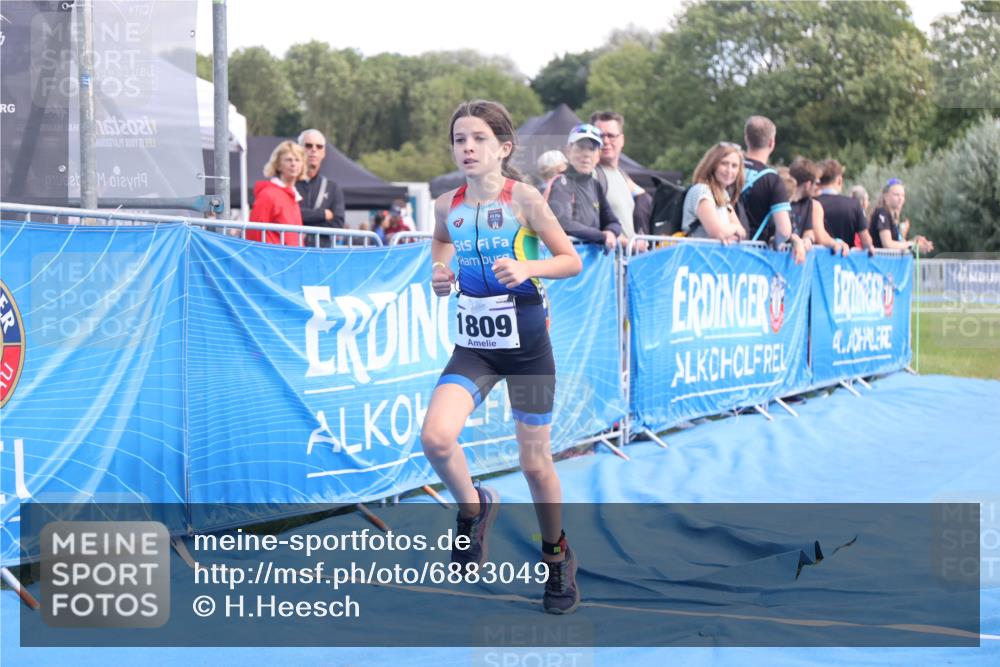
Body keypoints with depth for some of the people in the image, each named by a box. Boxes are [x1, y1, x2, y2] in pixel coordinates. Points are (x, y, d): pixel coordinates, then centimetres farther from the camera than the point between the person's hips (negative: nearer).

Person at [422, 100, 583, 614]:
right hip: (473, 344, 3)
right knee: (435, 437, -21)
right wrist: (441, 273, -3)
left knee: (535, 463, 6)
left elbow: (572, 260, -7)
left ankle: (556, 556, 31)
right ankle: (473, 507, 9)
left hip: (526, 342, -3)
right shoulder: (446, 206, -1)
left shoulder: (523, 198, -11)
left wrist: (527, 269, -24)